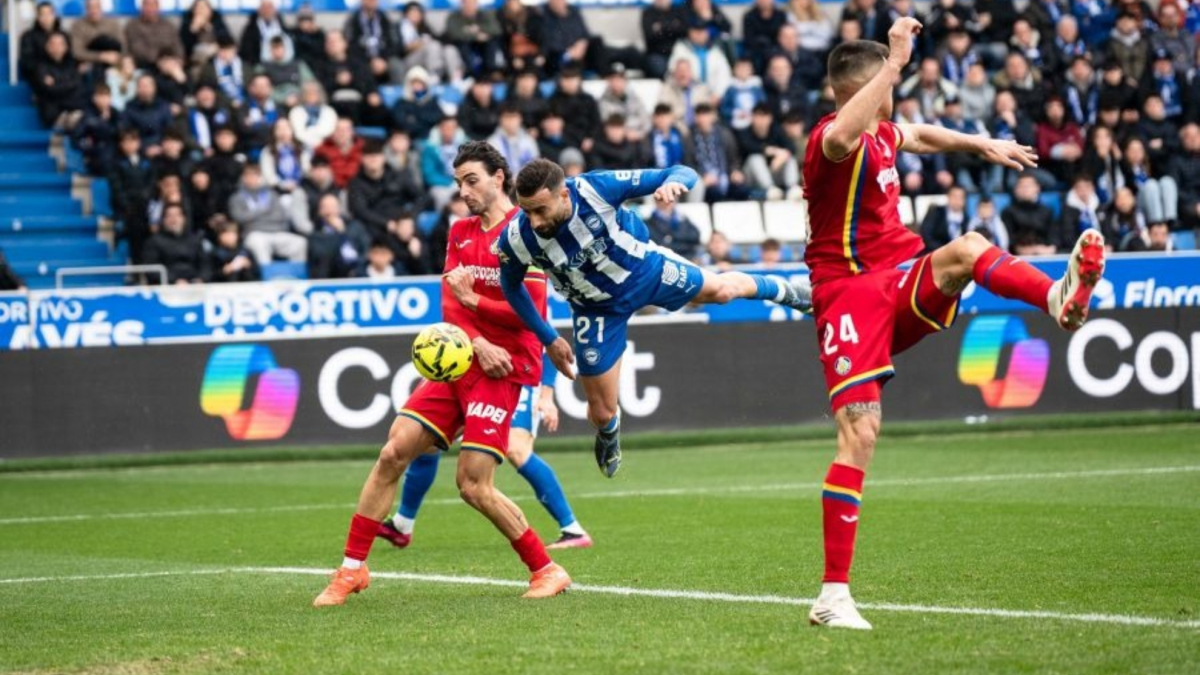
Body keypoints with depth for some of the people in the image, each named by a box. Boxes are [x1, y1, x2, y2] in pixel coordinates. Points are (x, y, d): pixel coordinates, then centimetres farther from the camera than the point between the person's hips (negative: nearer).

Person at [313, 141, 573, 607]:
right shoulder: (461, 232, 14)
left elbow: (532, 311, -14)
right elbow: (451, 306, 5)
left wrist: (473, 300, -14)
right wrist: (477, 342, -13)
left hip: (503, 370, -7)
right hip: (459, 361, 7)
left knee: (474, 486, -12)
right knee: (392, 454, -2)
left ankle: (546, 571, 3)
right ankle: (352, 568, 5)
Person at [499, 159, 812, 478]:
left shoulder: (596, 188, -37)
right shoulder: (517, 240, -32)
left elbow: (685, 175, -29)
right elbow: (511, 285, -5)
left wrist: (672, 183, -54)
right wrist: (548, 339, -5)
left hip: (644, 269, 0)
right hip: (598, 308, 1)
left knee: (722, 290, 20)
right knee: (602, 414, 4)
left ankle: (777, 290, 57)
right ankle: (608, 436, 44)